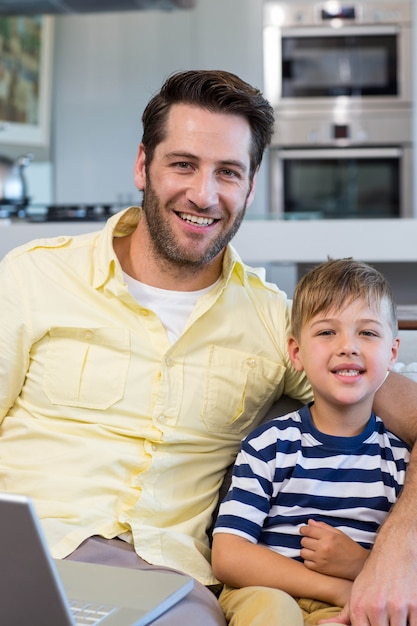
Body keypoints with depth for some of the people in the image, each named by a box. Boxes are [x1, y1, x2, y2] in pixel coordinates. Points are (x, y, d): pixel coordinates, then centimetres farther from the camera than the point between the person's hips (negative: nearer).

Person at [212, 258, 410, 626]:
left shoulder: (402, 457, 5)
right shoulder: (270, 444, 0)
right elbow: (228, 556, -9)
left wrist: (361, 565, -15)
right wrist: (336, 588, -14)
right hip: (266, 592, 0)